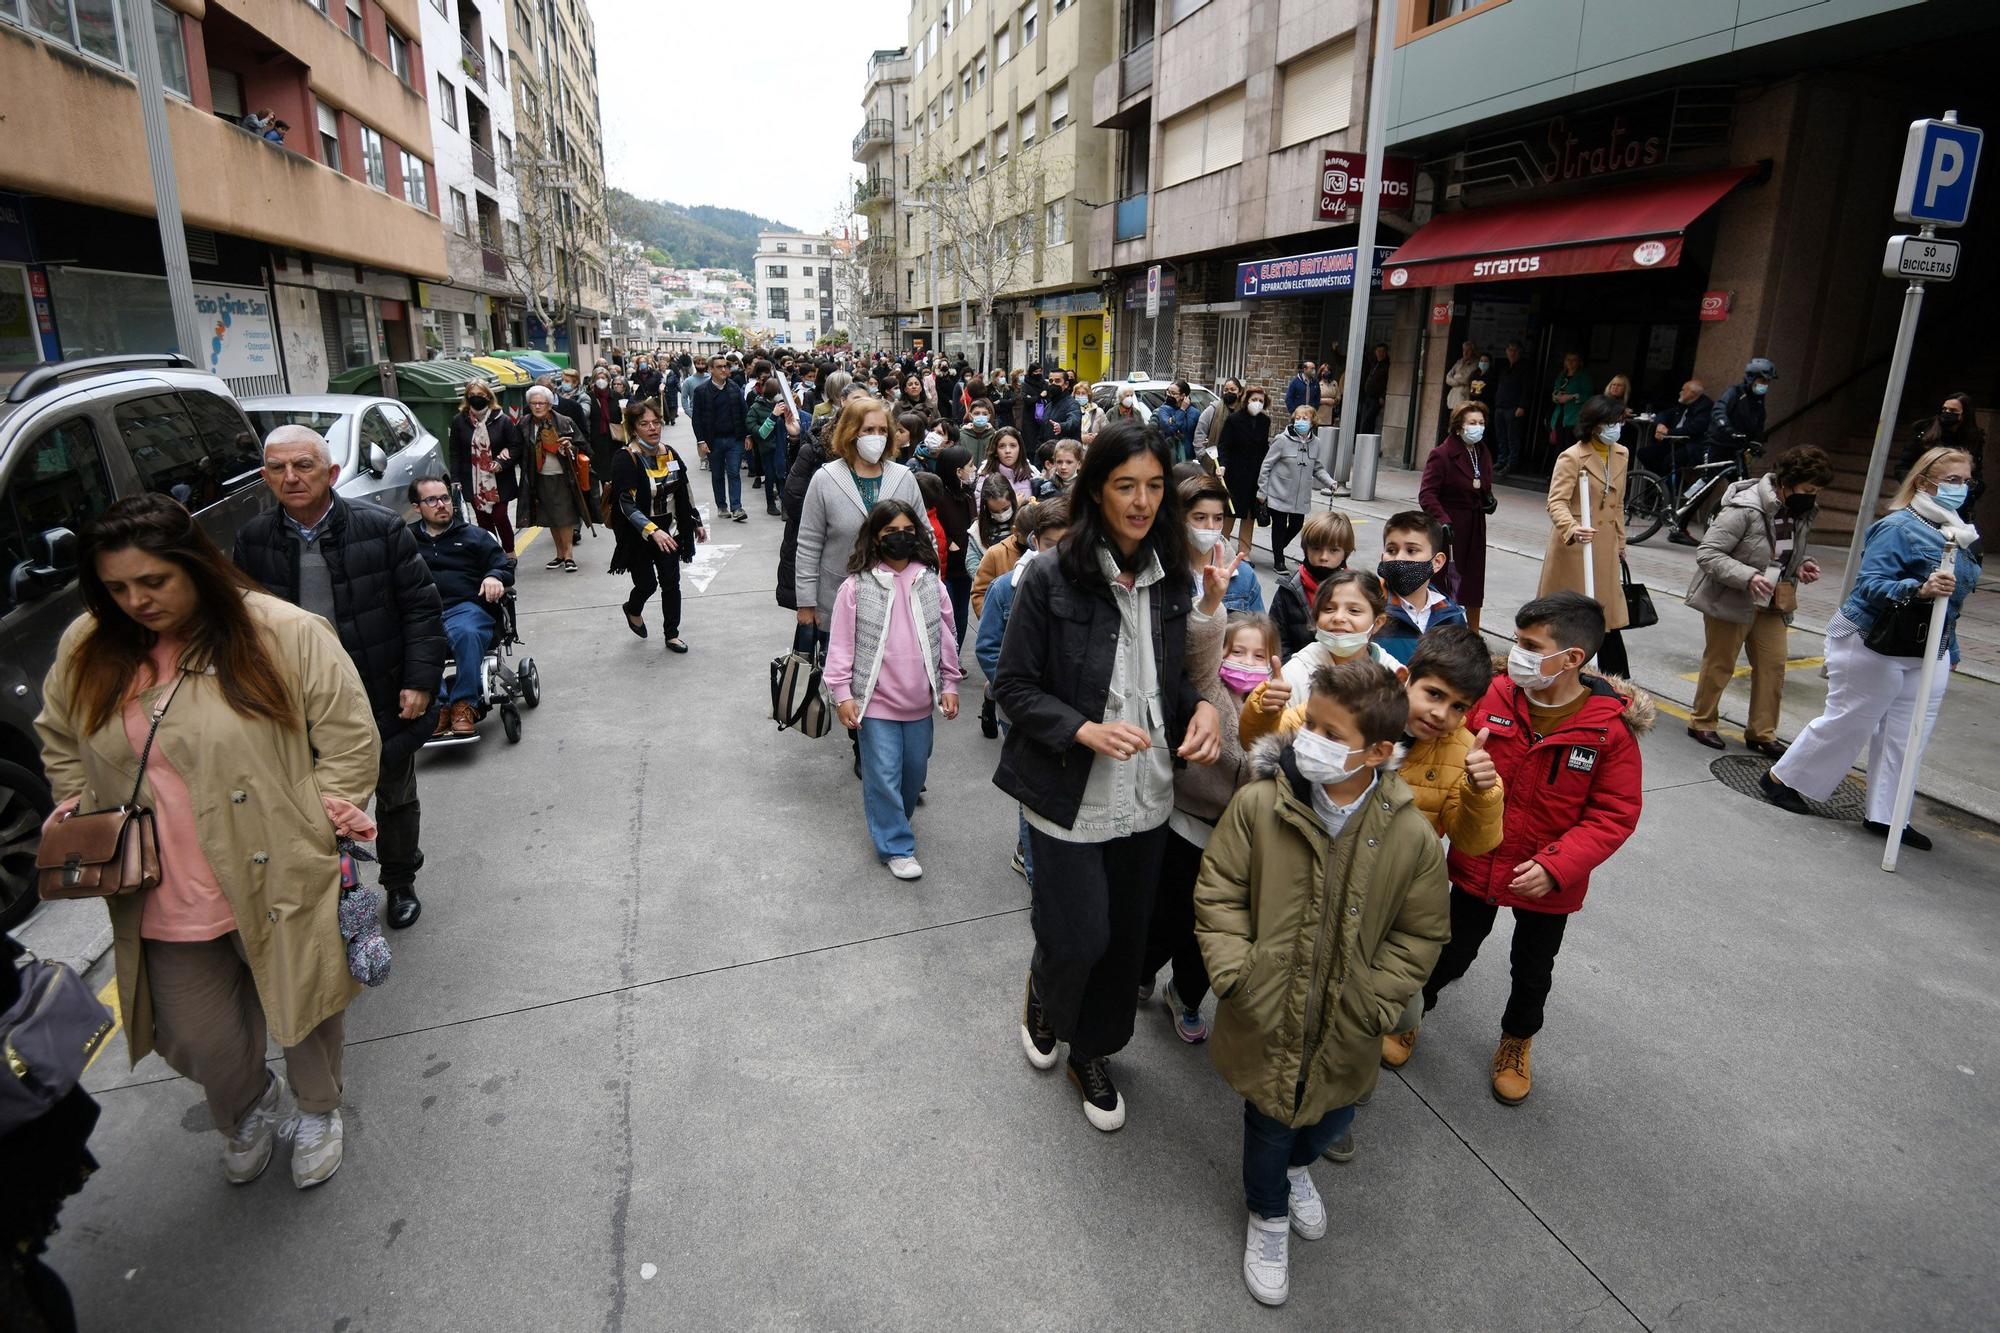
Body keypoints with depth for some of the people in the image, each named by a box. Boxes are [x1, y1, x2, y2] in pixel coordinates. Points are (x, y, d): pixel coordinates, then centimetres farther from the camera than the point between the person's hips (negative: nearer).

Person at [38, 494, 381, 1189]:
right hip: (163, 903, 4)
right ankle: (249, 1108, 48)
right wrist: (75, 806, 7)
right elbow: (59, 741, 21)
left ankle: (318, 1110, 45)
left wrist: (321, 812, -14)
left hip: (283, 884, -4)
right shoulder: (84, 650, 3)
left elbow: (349, 736, -8)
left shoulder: (285, 633, -13)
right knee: (196, 1041, 14)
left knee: (301, 1013, 14)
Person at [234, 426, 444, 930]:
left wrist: (420, 681, -12)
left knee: (396, 798, 18)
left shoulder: (380, 528, -11)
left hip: (386, 700, -1)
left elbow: (422, 608, -8)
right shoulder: (253, 541, -2)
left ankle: (400, 883, 39)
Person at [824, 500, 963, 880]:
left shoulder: (931, 582, 0)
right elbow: (842, 645, -6)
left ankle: (893, 820, 41)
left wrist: (949, 685, 8)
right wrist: (842, 694, -7)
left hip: (920, 701, 4)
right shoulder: (857, 587, -9)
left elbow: (946, 637, 8)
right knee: (884, 775, 1)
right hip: (876, 700, -4)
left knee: (915, 771, 17)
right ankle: (895, 846, 16)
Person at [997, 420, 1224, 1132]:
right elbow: (1013, 687, -10)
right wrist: (1083, 730, -25)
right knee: (1078, 938, 1)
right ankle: (1043, 993, 40)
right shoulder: (1050, 579, -14)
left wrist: (1201, 706, -8)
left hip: (1146, 797, 5)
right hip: (1071, 797, -5)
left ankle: (1092, 1053, 42)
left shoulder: (1169, 579, 1)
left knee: (1125, 937, 16)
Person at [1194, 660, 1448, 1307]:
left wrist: (1374, 1003, -10)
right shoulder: (1259, 804, -20)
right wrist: (1236, 973, -16)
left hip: (1346, 1029, 2)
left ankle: (1297, 1165, 62)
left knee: (1332, 1118, 26)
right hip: (1266, 1017, -1)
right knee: (1268, 1124, 18)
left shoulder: (1412, 836, -17)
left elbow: (1421, 932, -3)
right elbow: (1218, 895, -9)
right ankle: (1268, 1215, 50)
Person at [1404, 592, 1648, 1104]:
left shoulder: (1611, 727, -19)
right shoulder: (1492, 697, -16)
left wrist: (1556, 865, -23)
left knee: (1533, 971, 21)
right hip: (1476, 866, 0)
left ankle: (1517, 1042, 49)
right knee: (1453, 952, 16)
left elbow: (1615, 813, -14)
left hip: (1547, 883, 0)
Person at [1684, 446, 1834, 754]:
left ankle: (1762, 732, 20)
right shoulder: (1744, 509, -23)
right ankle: (1701, 722, 24)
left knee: (1773, 664, 7)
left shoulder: (1802, 511, 2)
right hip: (1731, 599, -7)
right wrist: (1748, 577, -34)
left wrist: (1803, 565, -4)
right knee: (1720, 664, 7)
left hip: (1771, 603, 7)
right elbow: (1707, 554, -23)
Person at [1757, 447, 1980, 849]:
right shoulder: (1899, 527, -17)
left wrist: (1949, 652, 21)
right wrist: (1918, 589, -41)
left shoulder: (1963, 535, 10)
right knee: (1848, 722, 2)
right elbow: (1869, 584, -24)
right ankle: (1782, 779, 19)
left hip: (1927, 656, 8)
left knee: (1906, 737, 8)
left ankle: (1885, 815, 17)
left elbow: (1952, 600, 19)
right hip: (1873, 646, -8)